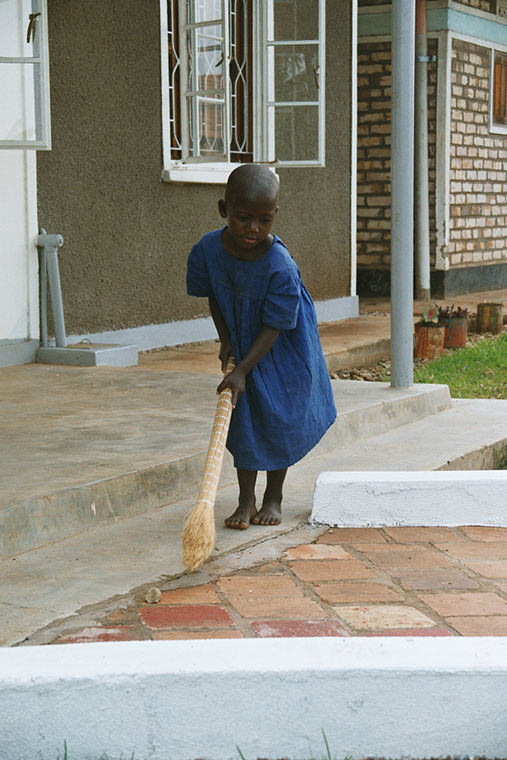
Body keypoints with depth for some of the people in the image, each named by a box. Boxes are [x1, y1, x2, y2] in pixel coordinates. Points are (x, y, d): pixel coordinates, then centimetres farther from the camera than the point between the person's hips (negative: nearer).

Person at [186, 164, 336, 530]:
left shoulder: (281, 266, -32)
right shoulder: (208, 249, -19)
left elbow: (274, 327, -26)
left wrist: (243, 370, -29)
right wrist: (225, 339, -4)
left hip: (283, 351, -3)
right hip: (241, 342, 3)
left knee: (280, 418, 4)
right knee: (243, 417, 2)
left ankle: (274, 498, 21)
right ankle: (246, 501, 10)